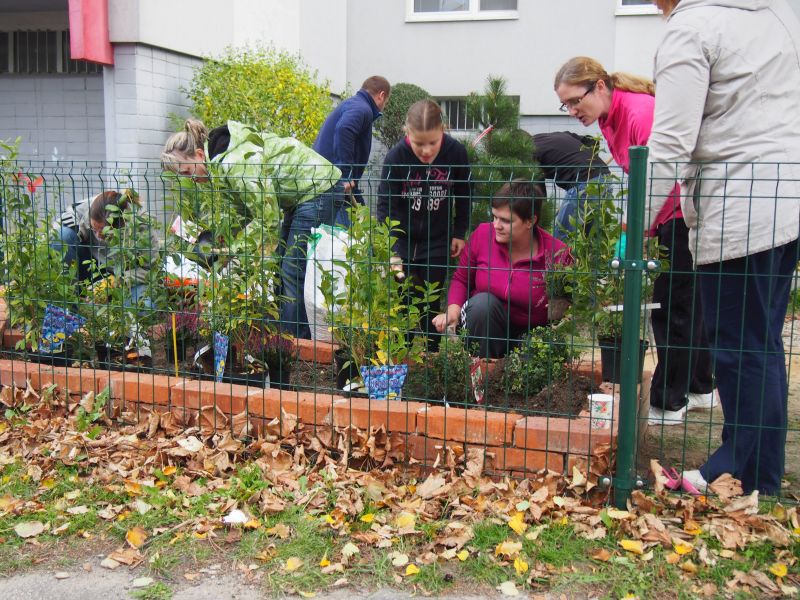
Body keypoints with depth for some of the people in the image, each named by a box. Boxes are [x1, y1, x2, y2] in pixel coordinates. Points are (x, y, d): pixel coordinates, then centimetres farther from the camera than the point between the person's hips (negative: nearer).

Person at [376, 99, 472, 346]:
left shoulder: (456, 152, -15)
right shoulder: (395, 157, -20)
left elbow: (463, 195, 3)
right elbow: (385, 205, -18)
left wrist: (459, 233, 6)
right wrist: (388, 250, -27)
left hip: (437, 241, 1)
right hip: (402, 239, -1)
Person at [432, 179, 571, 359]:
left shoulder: (556, 254, -17)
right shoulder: (483, 233, -11)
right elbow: (460, 279, 4)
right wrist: (453, 310, -14)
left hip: (531, 334, -3)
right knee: (483, 302, -30)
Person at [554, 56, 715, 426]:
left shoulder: (640, 112, -23)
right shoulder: (609, 120, 6)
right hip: (673, 215, 10)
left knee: (672, 307, -5)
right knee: (686, 304, 17)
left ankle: (668, 403, 5)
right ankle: (699, 388, 31)